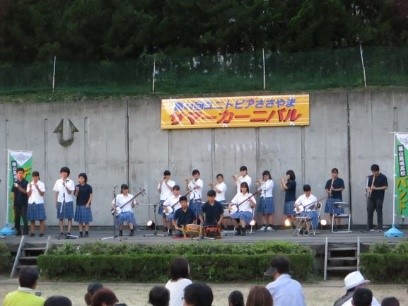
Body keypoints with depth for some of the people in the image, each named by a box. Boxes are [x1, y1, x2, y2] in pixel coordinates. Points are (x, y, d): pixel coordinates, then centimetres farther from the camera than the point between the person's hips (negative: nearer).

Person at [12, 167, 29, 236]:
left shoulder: (25, 182, -2)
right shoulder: (15, 183, 10)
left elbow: (25, 191, -11)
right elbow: (14, 193, 13)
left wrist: (18, 187, -22)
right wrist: (13, 203, 11)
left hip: (24, 203, -4)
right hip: (17, 203, 4)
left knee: (24, 218, -6)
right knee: (16, 218, 5)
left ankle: (25, 231, -3)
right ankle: (18, 231, 13)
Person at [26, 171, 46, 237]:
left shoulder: (41, 184, 2)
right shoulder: (29, 184, 8)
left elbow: (42, 194, -5)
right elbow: (28, 195, 3)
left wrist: (37, 188, -18)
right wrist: (30, 188, -12)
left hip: (39, 203, -2)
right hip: (31, 203, 2)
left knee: (41, 219, -4)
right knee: (32, 219, 1)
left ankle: (42, 232, -2)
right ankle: (32, 232, 4)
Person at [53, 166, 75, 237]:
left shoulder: (70, 182, 3)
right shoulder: (58, 182, 9)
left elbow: (70, 192, -6)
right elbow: (56, 193, 10)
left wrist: (65, 186, -18)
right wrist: (56, 202, 6)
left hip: (68, 201, -1)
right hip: (60, 201, 1)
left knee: (69, 217, -3)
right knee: (61, 218, 2)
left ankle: (68, 232, -3)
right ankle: (61, 232, 6)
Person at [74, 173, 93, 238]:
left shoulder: (88, 187, -4)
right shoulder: (77, 186, 5)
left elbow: (90, 196, -3)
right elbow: (76, 195, 4)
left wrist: (88, 203, -10)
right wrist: (77, 191, -16)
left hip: (86, 205, -3)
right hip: (79, 205, 3)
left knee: (86, 220, -1)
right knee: (79, 220, 4)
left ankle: (86, 232, 5)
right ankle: (81, 233, 8)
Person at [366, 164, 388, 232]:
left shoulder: (383, 177, -1)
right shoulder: (370, 177, 11)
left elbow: (385, 187, -6)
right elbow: (368, 186, 12)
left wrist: (376, 188, -15)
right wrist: (369, 191, -10)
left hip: (379, 197, -4)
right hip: (371, 197, 4)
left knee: (379, 212, -4)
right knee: (370, 211, 1)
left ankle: (380, 228, -3)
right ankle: (370, 227, 7)